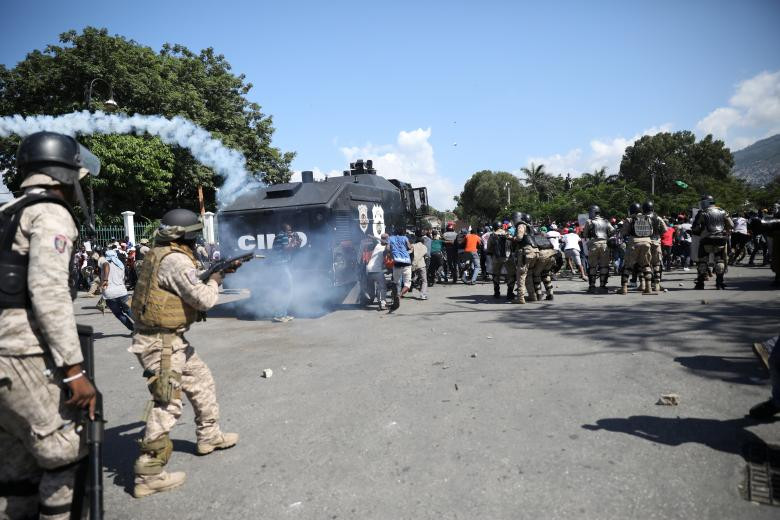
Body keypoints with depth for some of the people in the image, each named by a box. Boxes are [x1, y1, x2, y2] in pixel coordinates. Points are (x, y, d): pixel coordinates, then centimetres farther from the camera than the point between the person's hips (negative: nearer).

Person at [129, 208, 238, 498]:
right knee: (167, 404, -7)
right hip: (160, 343, -11)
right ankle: (149, 475, 0)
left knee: (201, 382, 20)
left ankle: (208, 437, 35)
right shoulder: (175, 260, -19)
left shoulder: (162, 256, 12)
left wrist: (218, 270, 14)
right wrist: (214, 282, 0)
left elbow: (187, 292, 21)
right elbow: (204, 300, -20)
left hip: (173, 340, 11)